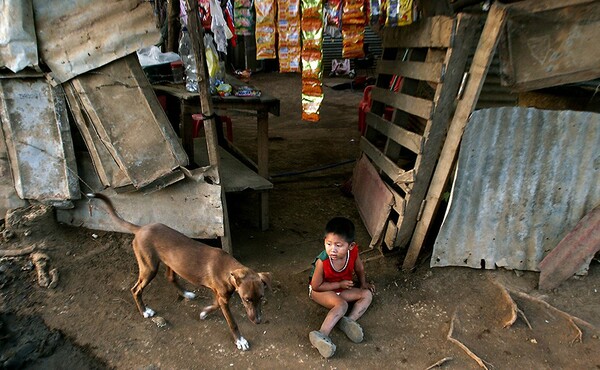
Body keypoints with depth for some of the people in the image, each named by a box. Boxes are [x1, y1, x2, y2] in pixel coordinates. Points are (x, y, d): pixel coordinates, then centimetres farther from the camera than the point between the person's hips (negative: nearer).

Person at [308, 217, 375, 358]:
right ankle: (322, 335, -40)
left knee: (367, 294, -7)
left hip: (342, 287, 6)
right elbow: (316, 286, -23)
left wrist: (363, 283, 9)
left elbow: (359, 269, 1)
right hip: (320, 290, -6)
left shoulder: (353, 251, -23)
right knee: (341, 305, -30)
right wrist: (340, 284, -21)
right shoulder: (322, 261, -33)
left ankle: (349, 320, -25)